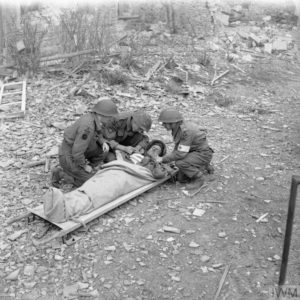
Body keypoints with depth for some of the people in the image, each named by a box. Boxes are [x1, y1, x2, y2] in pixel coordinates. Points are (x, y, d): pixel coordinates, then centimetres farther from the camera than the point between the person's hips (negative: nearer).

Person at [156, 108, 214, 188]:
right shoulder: (177, 128, -2)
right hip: (193, 153, 9)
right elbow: (178, 148, 10)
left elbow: (181, 154, -32)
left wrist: (163, 159, -26)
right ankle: (204, 168, 23)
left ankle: (199, 178, -7)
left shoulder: (186, 131, -30)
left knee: (180, 163, -30)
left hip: (203, 154, -9)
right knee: (181, 179, 5)